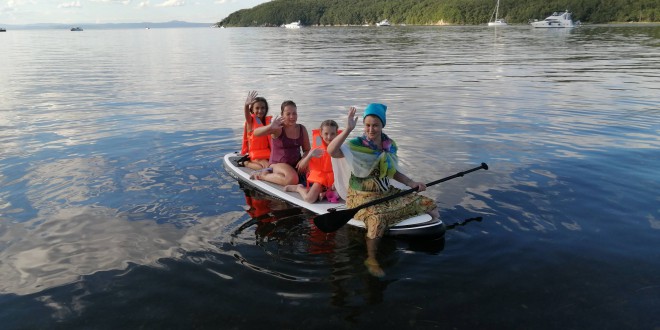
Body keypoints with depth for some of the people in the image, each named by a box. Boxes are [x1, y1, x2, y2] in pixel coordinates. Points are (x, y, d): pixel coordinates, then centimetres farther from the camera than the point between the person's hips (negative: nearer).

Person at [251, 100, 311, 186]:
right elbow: (256, 133, -25)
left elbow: (307, 150, 8)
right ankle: (263, 175, -10)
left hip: (296, 163, 6)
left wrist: (305, 160, -15)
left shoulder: (302, 129, 4)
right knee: (292, 179, -35)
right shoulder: (278, 128, -12)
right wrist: (270, 127, -43)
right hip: (278, 163, -6)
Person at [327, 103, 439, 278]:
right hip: (362, 196, -6)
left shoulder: (390, 145, 6)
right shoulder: (356, 145, -12)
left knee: (430, 205, 0)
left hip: (387, 193, 6)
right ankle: (371, 259, -15)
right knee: (377, 218, -39)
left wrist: (412, 183, 5)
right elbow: (331, 151, -31)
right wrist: (348, 129, -36)